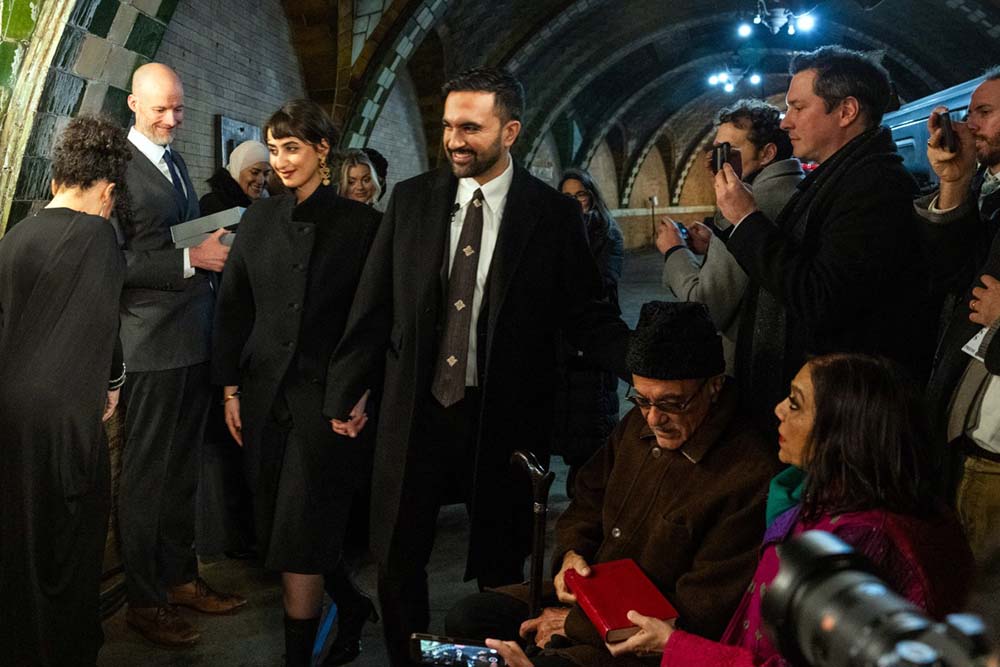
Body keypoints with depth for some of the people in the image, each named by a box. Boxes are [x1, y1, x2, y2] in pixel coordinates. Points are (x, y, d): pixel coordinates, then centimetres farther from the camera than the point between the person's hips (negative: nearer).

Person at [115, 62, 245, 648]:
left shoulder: (176, 160, 16)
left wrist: (217, 248, 7)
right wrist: (191, 258, -20)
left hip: (196, 335, 8)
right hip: (154, 341, -8)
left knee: (183, 467, 17)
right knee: (147, 472, 4)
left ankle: (180, 576, 31)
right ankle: (144, 600, 17)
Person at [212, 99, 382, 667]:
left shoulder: (361, 223, -3)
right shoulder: (259, 219, 8)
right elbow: (233, 309, 10)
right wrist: (231, 388, 6)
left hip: (328, 397, -5)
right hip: (266, 395, 5)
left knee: (300, 536, -3)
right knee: (279, 528, 12)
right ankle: (353, 606, 35)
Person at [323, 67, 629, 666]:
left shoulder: (553, 214, -5)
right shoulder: (412, 200, 2)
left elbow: (586, 315, -4)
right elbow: (375, 306, 5)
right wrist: (348, 391, 8)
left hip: (505, 418, -2)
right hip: (415, 410, 3)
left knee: (500, 568, 11)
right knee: (399, 560, 14)